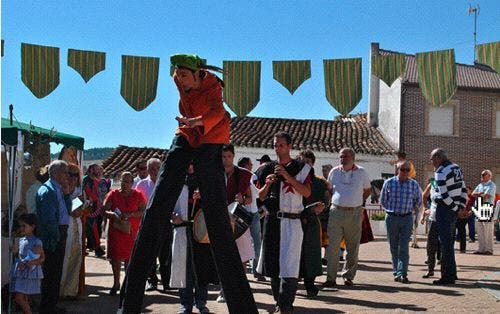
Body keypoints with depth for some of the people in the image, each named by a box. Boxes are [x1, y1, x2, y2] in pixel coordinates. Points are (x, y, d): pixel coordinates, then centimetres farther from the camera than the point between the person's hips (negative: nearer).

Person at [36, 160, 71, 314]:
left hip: (60, 235, 10)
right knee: (51, 274, -2)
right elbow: (49, 218, -21)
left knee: (56, 272, 17)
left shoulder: (58, 189, 13)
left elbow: (67, 210, 15)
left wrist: (66, 193, 4)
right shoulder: (47, 190, -16)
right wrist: (56, 238, -13)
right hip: (52, 237, -10)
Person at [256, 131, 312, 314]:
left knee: (288, 265, -11)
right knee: (272, 264, 9)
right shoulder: (268, 169, 13)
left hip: (292, 221, -5)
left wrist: (288, 177, -17)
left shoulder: (302, 167, 1)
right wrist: (267, 184, -6)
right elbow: (260, 197, 14)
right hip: (271, 220, 5)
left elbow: (307, 193, -9)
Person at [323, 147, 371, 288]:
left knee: (353, 247, 6)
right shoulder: (334, 172, 7)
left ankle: (349, 276, 19)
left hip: (354, 214, 0)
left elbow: (367, 190, 17)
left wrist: (356, 202, 11)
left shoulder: (361, 172, 4)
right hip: (336, 212, 0)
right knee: (332, 246, -7)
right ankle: (331, 278, -2)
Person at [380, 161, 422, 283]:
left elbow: (418, 202, 16)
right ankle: (396, 272, 16)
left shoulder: (414, 185, 2)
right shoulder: (389, 183, -1)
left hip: (407, 219, 0)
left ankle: (402, 274, -10)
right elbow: (383, 201, 10)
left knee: (404, 248, -9)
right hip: (391, 218, 0)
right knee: (394, 248, 6)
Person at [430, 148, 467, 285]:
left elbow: (445, 196, -20)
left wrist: (456, 208, -9)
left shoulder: (440, 173, -16)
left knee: (445, 243, -5)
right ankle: (451, 273, 24)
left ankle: (447, 276, -3)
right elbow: (463, 190, 14)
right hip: (453, 210, 9)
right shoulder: (456, 168, 12)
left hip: (444, 210, -9)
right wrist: (461, 206, 11)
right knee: (449, 242, 17)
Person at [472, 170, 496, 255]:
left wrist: (478, 195, 1)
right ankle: (481, 249, 11)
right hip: (479, 208, 8)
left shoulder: (492, 185, -2)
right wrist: (481, 193, -5)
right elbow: (473, 194, 12)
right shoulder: (480, 185, 22)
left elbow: (486, 196, -14)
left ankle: (489, 249, -5)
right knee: (480, 230, 7)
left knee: (488, 230, -8)